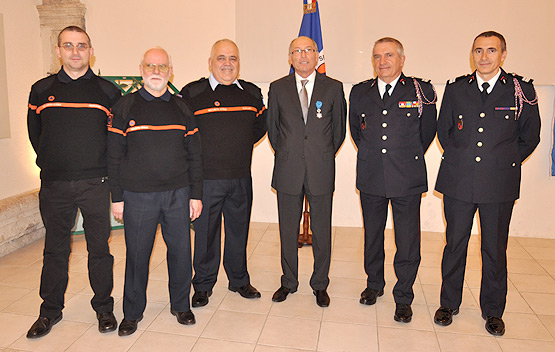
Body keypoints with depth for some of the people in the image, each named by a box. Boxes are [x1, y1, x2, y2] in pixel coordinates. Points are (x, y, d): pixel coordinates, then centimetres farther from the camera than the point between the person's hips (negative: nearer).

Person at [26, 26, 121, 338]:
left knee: (99, 248, 7)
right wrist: (51, 163, 14)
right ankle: (51, 310, 28)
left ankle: (104, 307, 22)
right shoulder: (42, 90, 7)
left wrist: (105, 167, 5)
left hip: (95, 184, -1)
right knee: (55, 250, 12)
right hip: (54, 184, 2)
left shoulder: (107, 91, 2)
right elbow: (34, 133, 17)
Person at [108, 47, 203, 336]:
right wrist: (116, 197, -1)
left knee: (181, 250, 8)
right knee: (137, 254, 7)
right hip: (137, 195, -1)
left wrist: (196, 194, 4)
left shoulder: (182, 108, 8)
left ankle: (180, 305, 28)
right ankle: (132, 312, 26)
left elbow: (194, 155, 9)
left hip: (178, 194, 2)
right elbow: (114, 156, 2)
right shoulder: (125, 107, 3)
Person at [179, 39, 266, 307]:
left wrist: (240, 146, 10)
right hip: (206, 178, -3)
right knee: (205, 233, 7)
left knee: (239, 230, 14)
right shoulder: (192, 93, -3)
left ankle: (239, 280, 32)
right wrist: (201, 153, -2)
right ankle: (203, 285, 25)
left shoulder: (252, 93, 8)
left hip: (241, 178, 3)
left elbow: (260, 126, 20)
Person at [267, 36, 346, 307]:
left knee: (321, 231, 8)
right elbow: (272, 128, 12)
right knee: (287, 231, 10)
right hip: (288, 172, 1)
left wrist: (324, 156, 10)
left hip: (321, 172, -1)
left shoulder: (333, 88, 3)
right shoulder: (277, 88, 5)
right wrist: (286, 155, 10)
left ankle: (320, 285, 26)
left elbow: (339, 129, 9)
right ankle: (289, 282, 28)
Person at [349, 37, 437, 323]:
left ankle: (403, 298, 21)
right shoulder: (359, 93, 6)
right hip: (370, 179, 3)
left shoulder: (422, 91, -2)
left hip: (407, 180, -2)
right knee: (372, 236, 16)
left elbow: (427, 131, 9)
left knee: (408, 243, 3)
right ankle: (374, 284, 36)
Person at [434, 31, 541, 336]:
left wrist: (505, 163, 6)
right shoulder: (455, 88, 5)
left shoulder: (522, 91, 1)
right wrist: (459, 160, 10)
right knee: (455, 243, 10)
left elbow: (529, 137, 9)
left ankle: (492, 311, 28)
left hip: (499, 185, -1)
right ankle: (449, 303, 27)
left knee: (495, 248, 9)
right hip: (458, 182, 1)